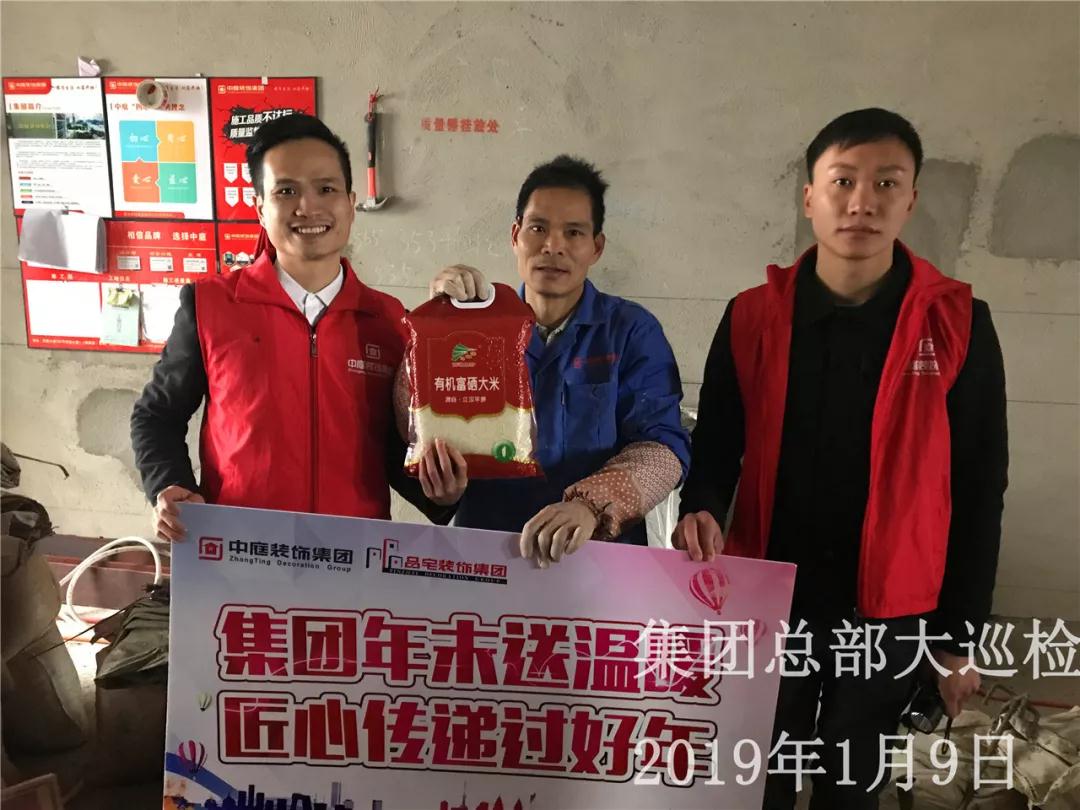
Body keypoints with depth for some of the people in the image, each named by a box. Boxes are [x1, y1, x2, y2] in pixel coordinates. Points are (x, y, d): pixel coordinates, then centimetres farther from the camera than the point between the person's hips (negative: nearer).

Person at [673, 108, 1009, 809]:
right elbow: (716, 449, 3)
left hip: (890, 611, 0)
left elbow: (978, 490, -2)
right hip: (768, 600, 1)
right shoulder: (752, 317, -5)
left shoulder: (958, 324, -7)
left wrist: (960, 634, 1)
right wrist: (702, 512, -19)